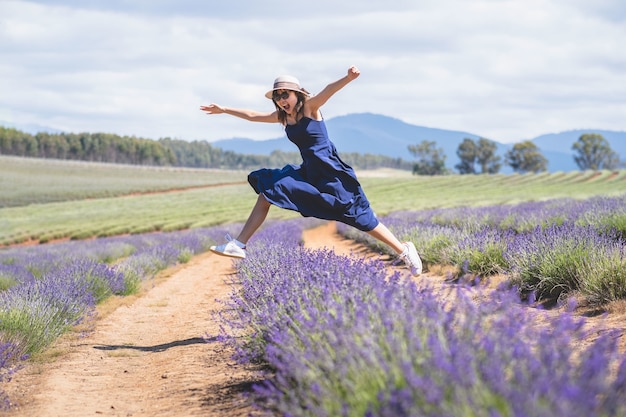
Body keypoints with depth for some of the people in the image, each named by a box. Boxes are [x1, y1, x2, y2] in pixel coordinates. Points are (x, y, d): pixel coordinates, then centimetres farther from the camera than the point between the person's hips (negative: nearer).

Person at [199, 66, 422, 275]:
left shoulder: (310, 107, -11)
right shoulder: (282, 117, 9)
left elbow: (328, 90, -31)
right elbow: (253, 116, 23)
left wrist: (348, 78, -49)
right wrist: (223, 110, 27)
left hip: (330, 172, -8)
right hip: (308, 172, 8)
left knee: (361, 218, -9)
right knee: (266, 192, 2)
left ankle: (404, 250, 2)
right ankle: (238, 245, 5)